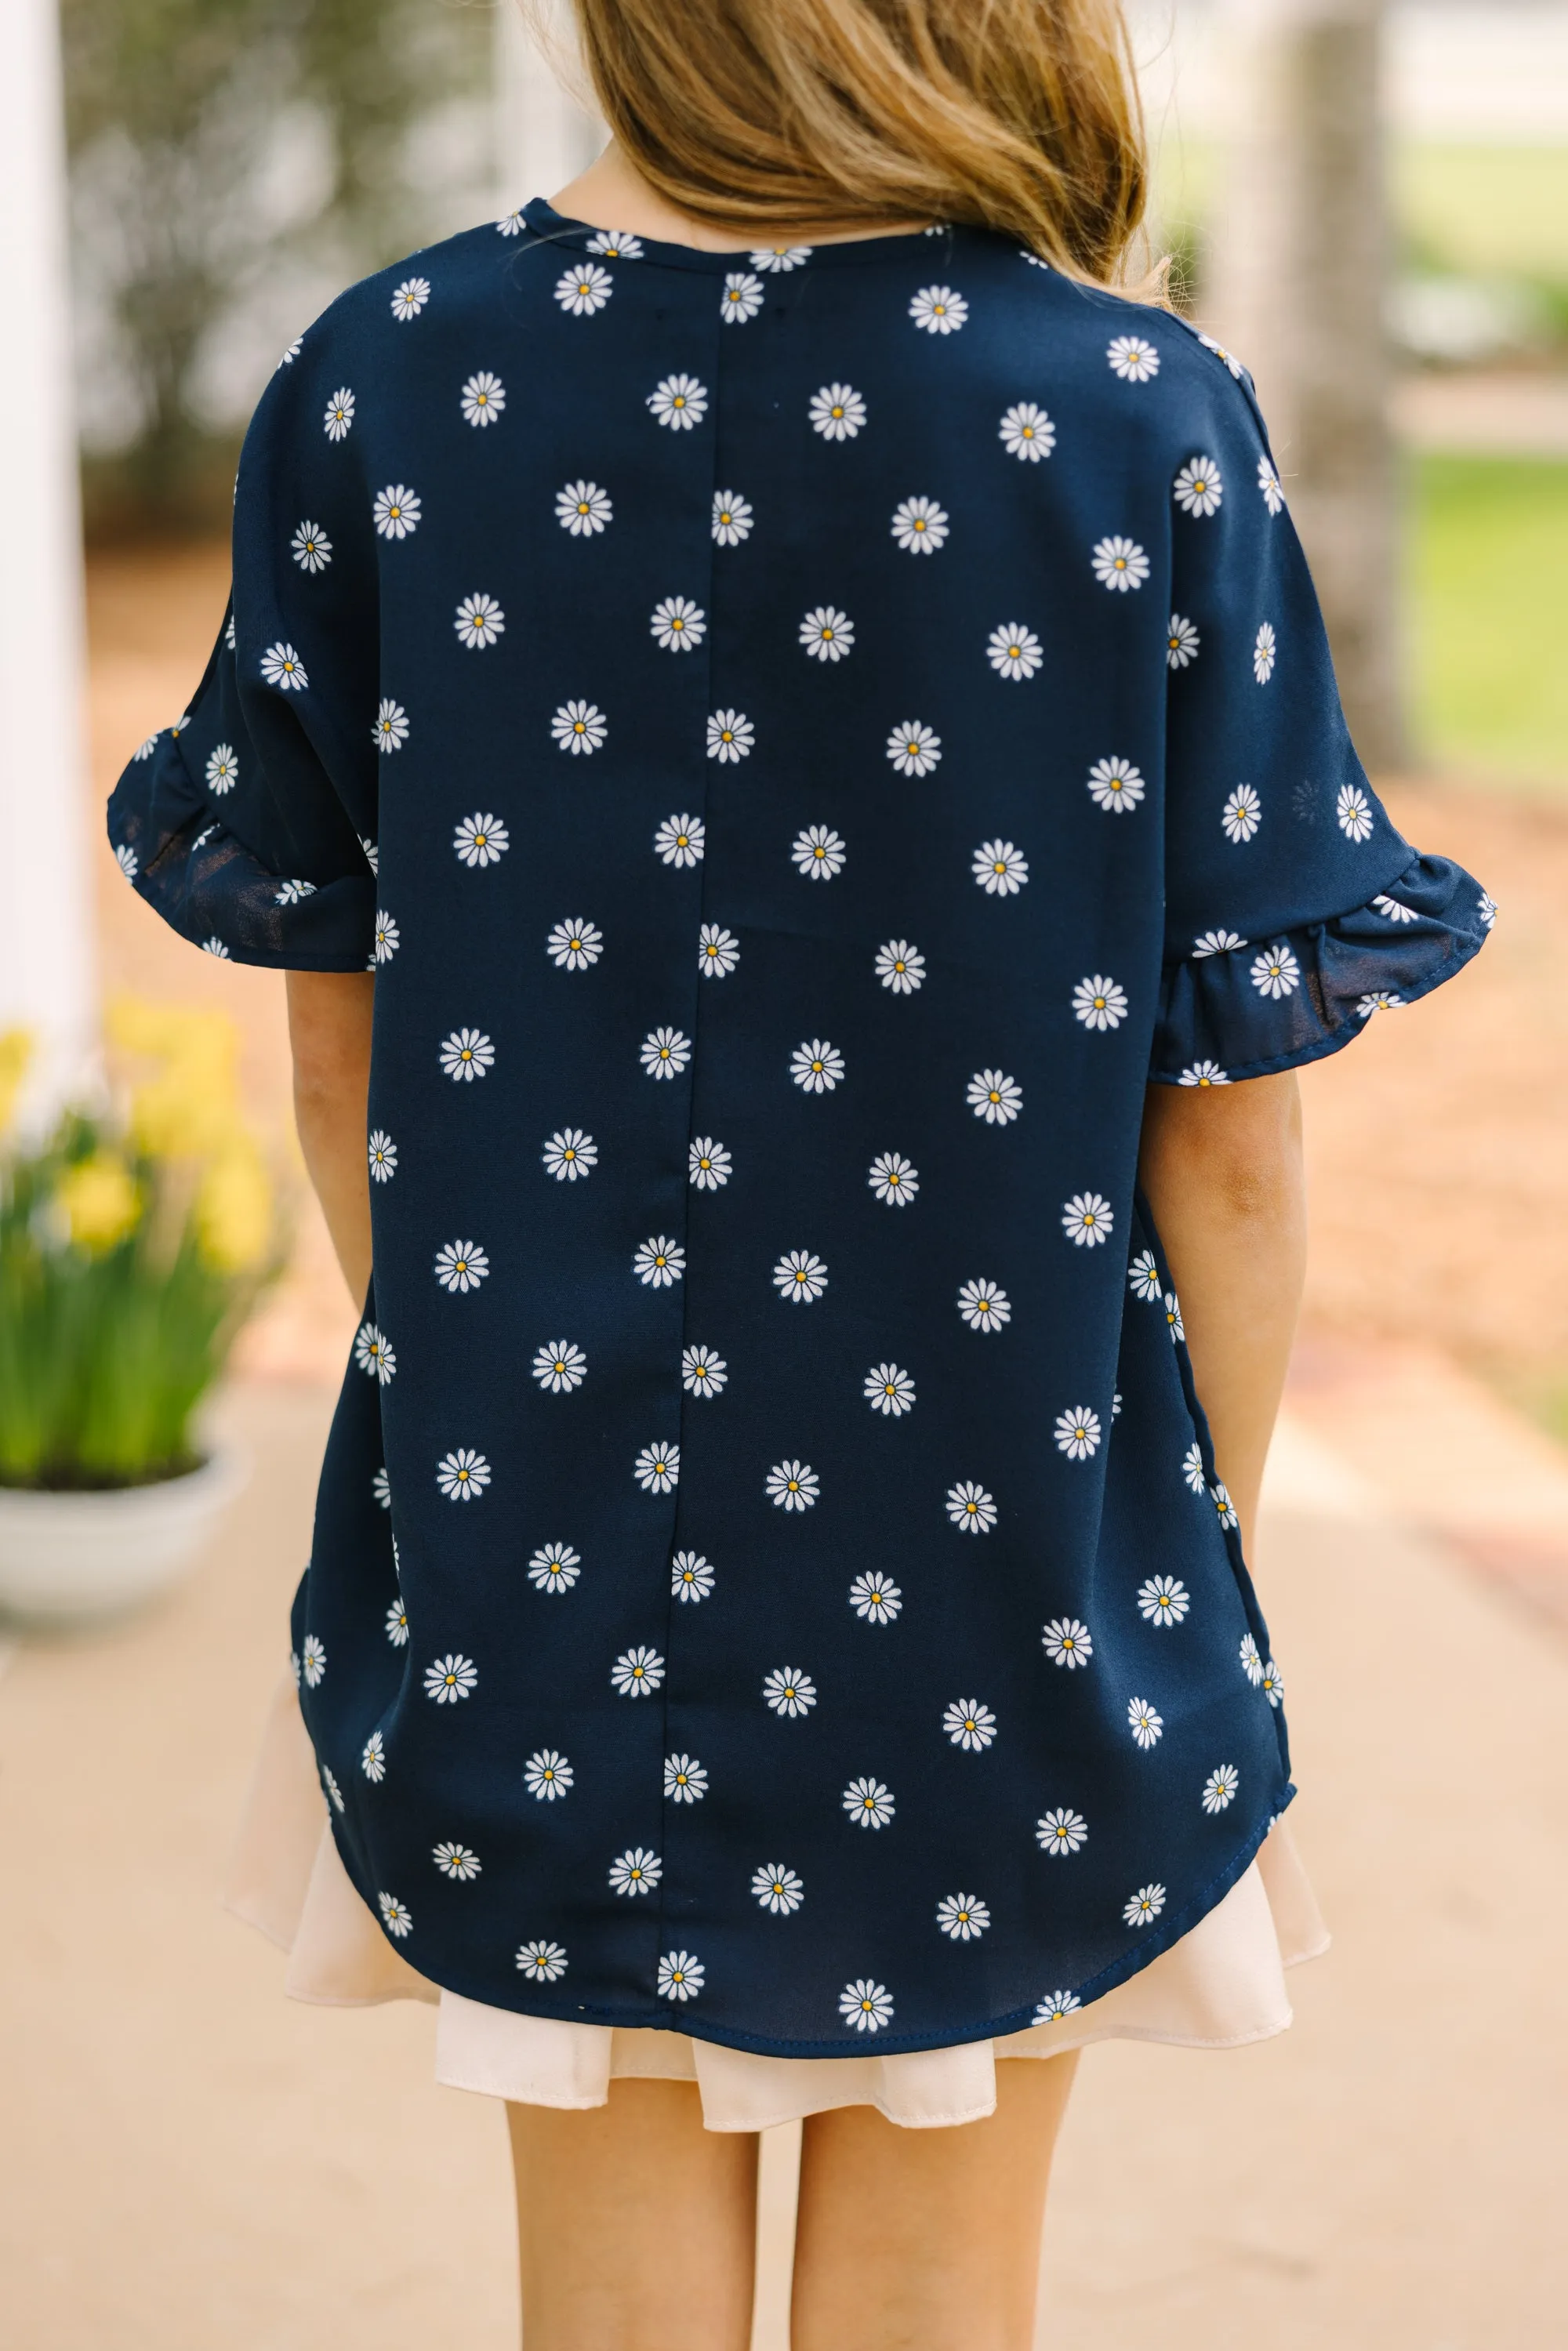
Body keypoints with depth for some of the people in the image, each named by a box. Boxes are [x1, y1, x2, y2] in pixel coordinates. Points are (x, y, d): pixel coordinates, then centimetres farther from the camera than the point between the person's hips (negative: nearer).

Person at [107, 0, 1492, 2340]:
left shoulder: (375, 395, -10)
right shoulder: (1149, 421, -15)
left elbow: (336, 1045, -1)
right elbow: (1231, 1123, -10)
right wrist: (1208, 1587, 5)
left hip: (535, 1521, 2)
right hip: (993, 1511, -1)